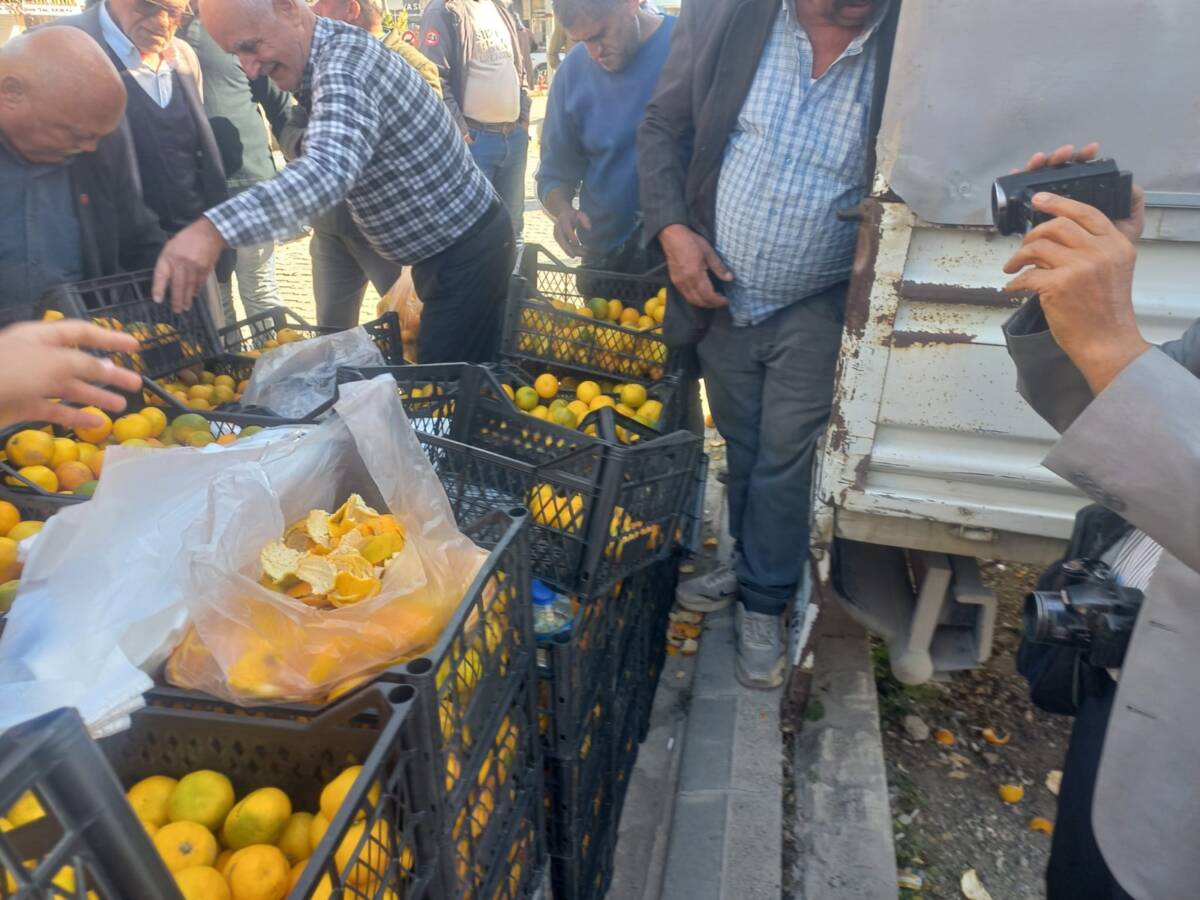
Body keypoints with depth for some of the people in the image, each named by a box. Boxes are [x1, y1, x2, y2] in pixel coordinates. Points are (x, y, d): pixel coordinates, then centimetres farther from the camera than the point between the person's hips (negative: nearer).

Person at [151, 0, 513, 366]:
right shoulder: (336, 52, 5)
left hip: (467, 251, -10)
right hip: (447, 248, 10)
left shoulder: (344, 64, -26)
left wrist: (213, 228, -54)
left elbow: (329, 168, -45)